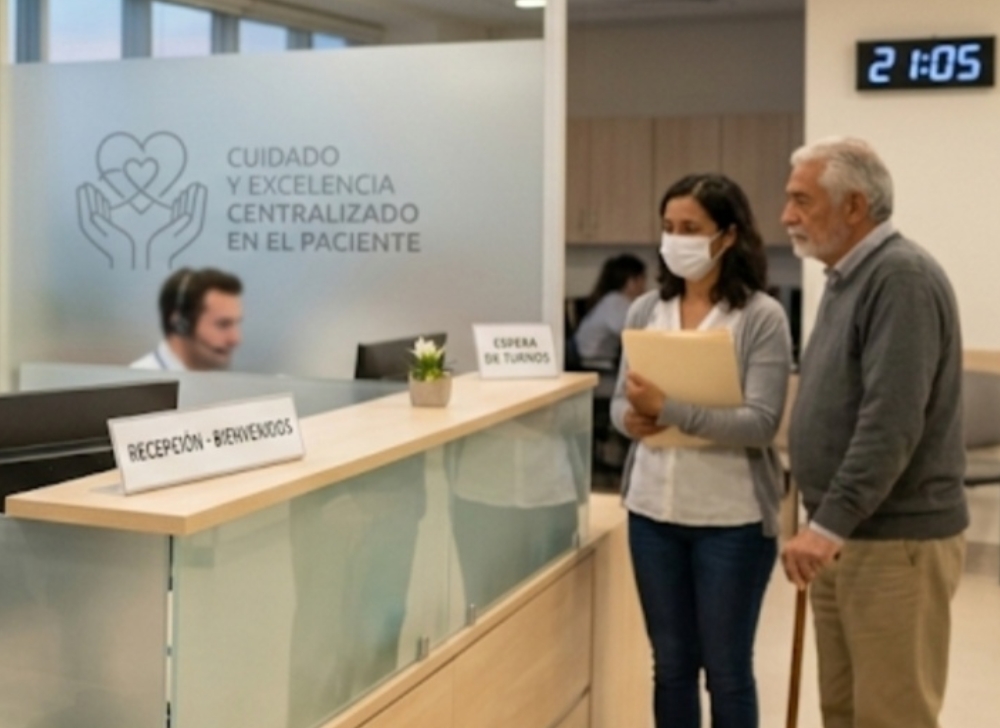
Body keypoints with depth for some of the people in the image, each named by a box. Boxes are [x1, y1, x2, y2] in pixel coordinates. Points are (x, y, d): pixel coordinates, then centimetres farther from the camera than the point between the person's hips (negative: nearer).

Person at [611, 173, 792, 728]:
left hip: (731, 519, -4)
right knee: (671, 665, 15)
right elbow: (621, 399, 10)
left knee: (727, 669, 9)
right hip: (653, 510, 4)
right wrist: (632, 419, -13)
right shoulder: (645, 311, 5)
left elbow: (760, 424, -17)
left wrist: (668, 409, -24)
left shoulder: (761, 316, -9)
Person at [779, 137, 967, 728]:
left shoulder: (901, 278, -16)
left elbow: (891, 422, -25)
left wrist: (829, 525, -25)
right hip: (845, 535, 9)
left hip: (895, 540, -9)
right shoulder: (848, 277, 15)